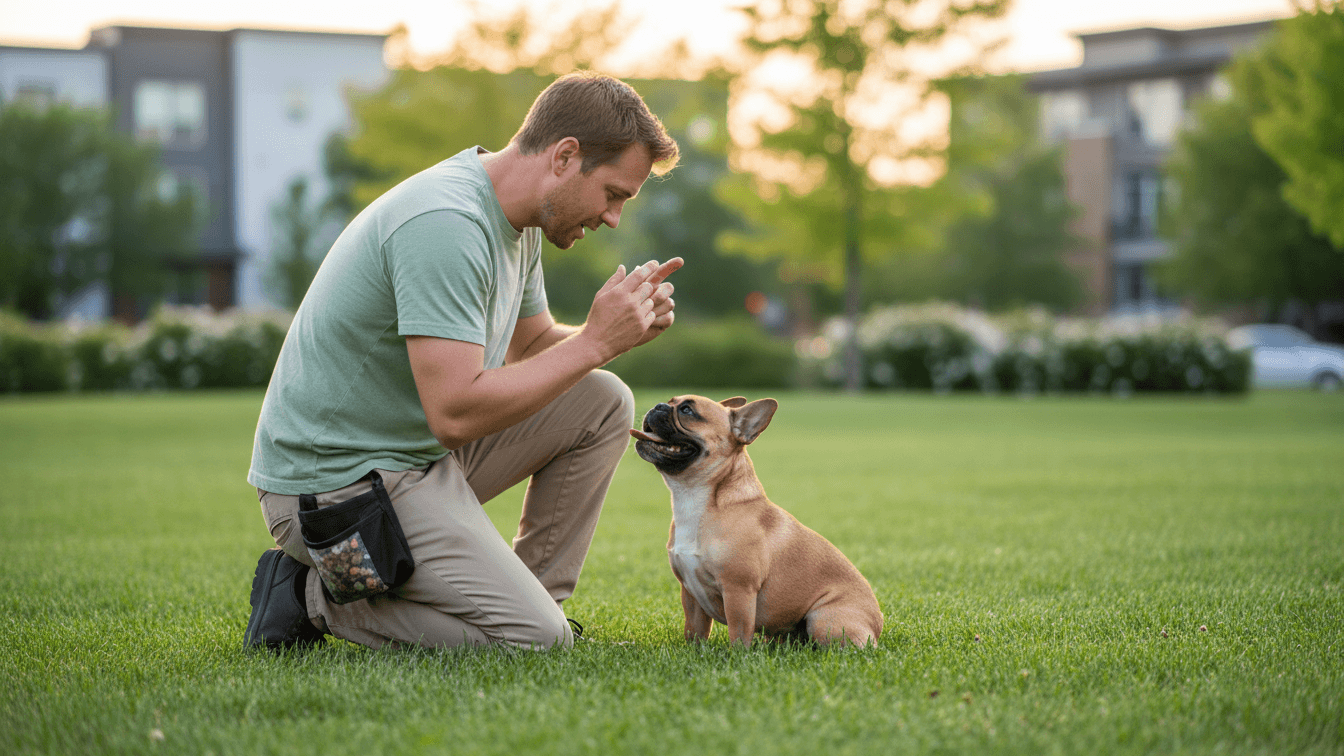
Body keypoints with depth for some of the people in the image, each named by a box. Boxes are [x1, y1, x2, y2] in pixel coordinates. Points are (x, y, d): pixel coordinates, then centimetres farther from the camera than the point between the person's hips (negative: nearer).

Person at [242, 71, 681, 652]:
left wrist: (622, 328, -1)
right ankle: (316, 595, -3)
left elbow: (530, 347, 19)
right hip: (336, 480, -10)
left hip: (421, 449, 10)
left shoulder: (515, 217, 6)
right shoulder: (444, 223, -26)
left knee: (603, 403, 6)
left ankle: (531, 594, 11)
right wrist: (595, 342, -22)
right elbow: (456, 413, -30)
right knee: (537, 639, -16)